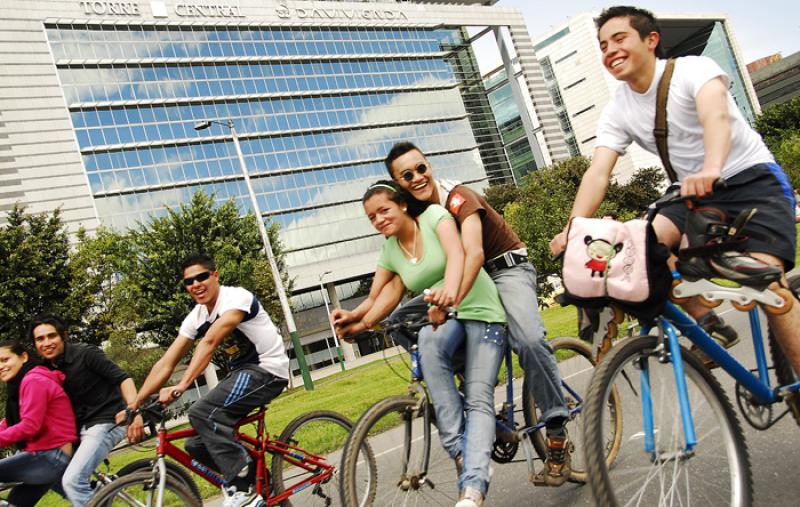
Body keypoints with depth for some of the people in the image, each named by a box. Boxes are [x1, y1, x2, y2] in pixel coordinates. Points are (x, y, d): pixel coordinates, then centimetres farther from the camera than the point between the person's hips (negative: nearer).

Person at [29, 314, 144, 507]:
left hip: (105, 422, -8)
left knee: (73, 480, -22)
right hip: (80, 427, 8)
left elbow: (123, 378, -19)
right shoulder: (46, 370, 7)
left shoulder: (85, 353, -12)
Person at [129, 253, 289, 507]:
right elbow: (165, 364, 3)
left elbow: (210, 341, -31)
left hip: (268, 370, -8)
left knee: (202, 412, -26)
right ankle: (256, 478, 14)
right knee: (197, 445, 0)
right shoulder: (195, 318, 5)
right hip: (242, 372, 8)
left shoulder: (237, 297, -17)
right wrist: (134, 404, -5)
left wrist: (182, 386, -40)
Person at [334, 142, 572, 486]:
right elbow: (397, 283, -8)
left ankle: (557, 434, -15)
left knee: (529, 341, -32)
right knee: (401, 320, -7)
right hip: (468, 280, 7)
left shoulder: (458, 198, -22)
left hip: (507, 269, -6)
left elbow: (473, 253, -39)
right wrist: (364, 319, -23)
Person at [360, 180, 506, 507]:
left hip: (481, 312, -3)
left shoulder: (433, 215, -11)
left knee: (479, 399, -20)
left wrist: (451, 288, -52)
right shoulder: (389, 250, 4)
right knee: (429, 340, -34)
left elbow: (456, 252, -30)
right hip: (441, 317, 3)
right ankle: (458, 448, -32)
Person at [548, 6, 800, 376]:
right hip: (696, 193, 5)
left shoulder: (692, 69, -18)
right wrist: (572, 228, -31)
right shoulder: (617, 112, -3)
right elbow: (598, 172, -14)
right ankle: (708, 323, -4)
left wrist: (711, 170, -60)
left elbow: (716, 114, -39)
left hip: (754, 179, -5)